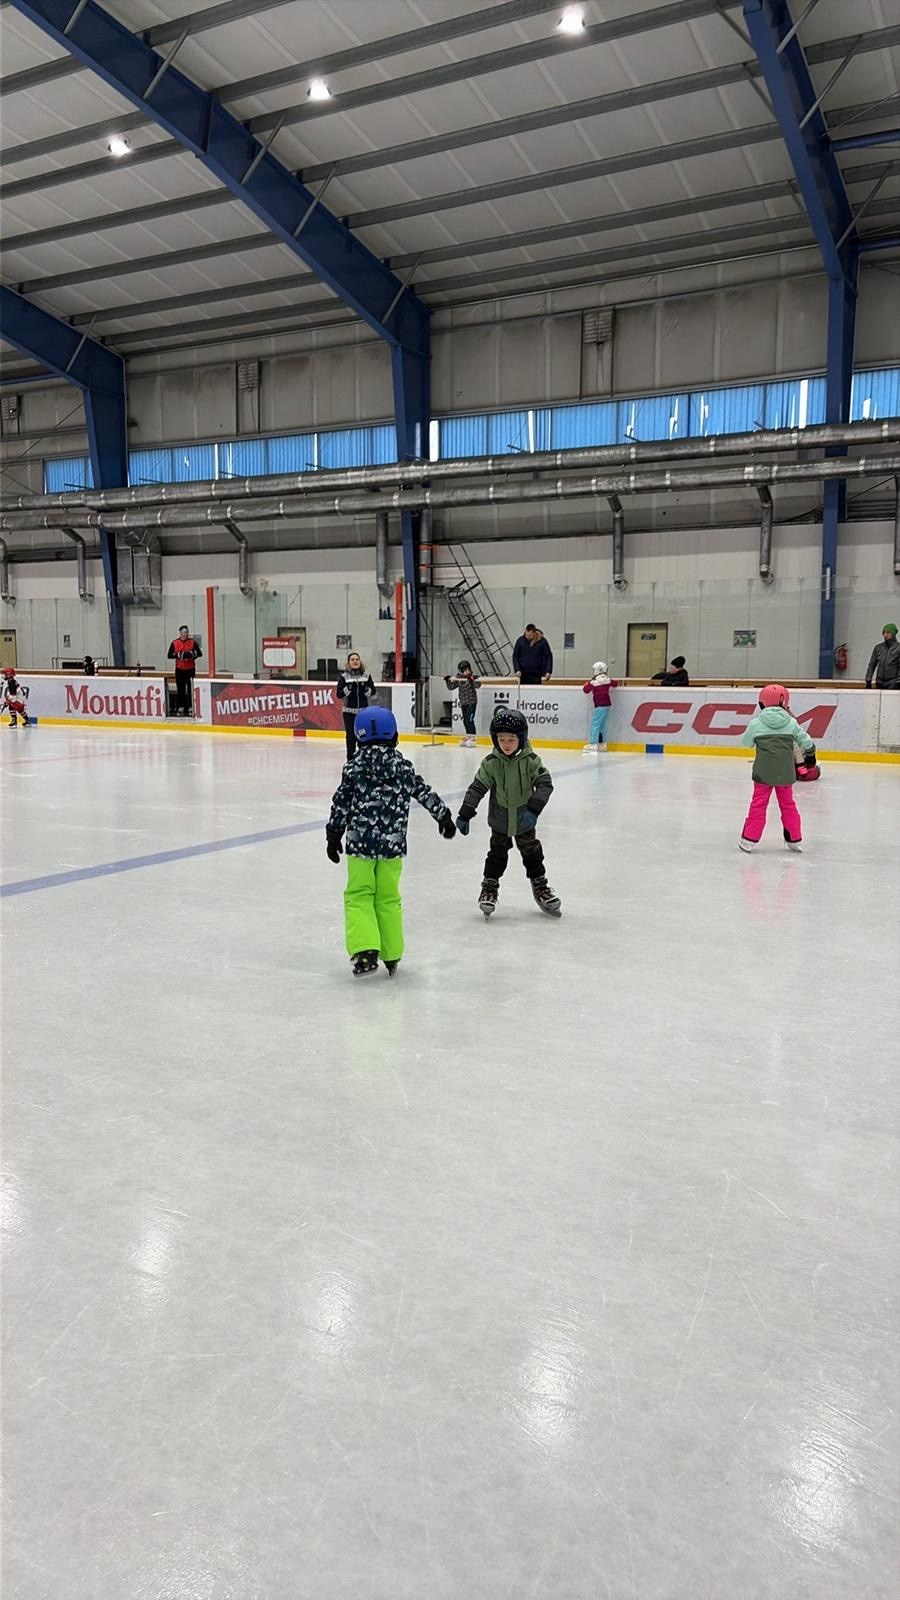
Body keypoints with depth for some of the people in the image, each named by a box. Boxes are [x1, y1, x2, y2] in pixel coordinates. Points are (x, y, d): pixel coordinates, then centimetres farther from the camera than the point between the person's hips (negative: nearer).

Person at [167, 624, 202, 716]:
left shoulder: (193, 642, 0)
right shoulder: (174, 643, 1)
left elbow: (199, 653, -2)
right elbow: (169, 655, 0)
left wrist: (192, 654, -20)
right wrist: (179, 655, -15)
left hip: (190, 669, -1)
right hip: (179, 669, 1)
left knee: (191, 689, 0)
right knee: (180, 689, 6)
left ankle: (190, 708, 6)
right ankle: (180, 708, 15)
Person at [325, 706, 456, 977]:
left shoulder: (353, 768, -3)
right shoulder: (404, 767, 1)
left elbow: (341, 805, -1)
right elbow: (426, 794, 8)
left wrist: (333, 836, 9)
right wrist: (444, 816, 22)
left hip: (360, 843, -2)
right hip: (392, 844, 2)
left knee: (358, 896, 6)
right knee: (388, 899, 13)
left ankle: (364, 951, -10)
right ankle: (391, 956, 19)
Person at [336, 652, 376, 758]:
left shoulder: (366, 675, 4)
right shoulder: (344, 676, -2)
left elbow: (373, 690, 6)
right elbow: (339, 694, -6)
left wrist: (366, 689, -14)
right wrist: (348, 688, -22)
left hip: (364, 710, 2)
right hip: (349, 711, -2)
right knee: (351, 735, 0)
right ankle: (350, 758, 11)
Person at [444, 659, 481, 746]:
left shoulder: (473, 677, -9)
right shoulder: (458, 678, 4)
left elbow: (478, 685, -23)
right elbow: (451, 686, 7)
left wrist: (471, 679, -36)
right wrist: (447, 680, -6)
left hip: (471, 701, -6)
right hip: (463, 702, 6)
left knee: (469, 719, -12)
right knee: (465, 720, 11)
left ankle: (473, 738, -9)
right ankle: (468, 737, 22)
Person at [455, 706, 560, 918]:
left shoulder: (530, 761, -17)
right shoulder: (491, 763, -15)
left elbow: (545, 783, -21)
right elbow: (477, 788, -13)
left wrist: (533, 809, -33)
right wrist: (465, 815, -16)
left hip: (524, 819, 1)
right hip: (499, 819, 0)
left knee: (532, 852, 14)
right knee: (497, 853, 7)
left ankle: (540, 886, 31)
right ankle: (489, 888, 23)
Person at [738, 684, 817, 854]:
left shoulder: (756, 723, -6)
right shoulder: (791, 722, 0)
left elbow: (745, 741, 9)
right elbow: (805, 741, 9)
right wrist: (810, 754, 28)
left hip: (763, 772, -2)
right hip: (785, 773, 2)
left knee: (759, 803, 4)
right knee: (787, 803, 15)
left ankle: (749, 839, 3)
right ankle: (794, 839, 21)